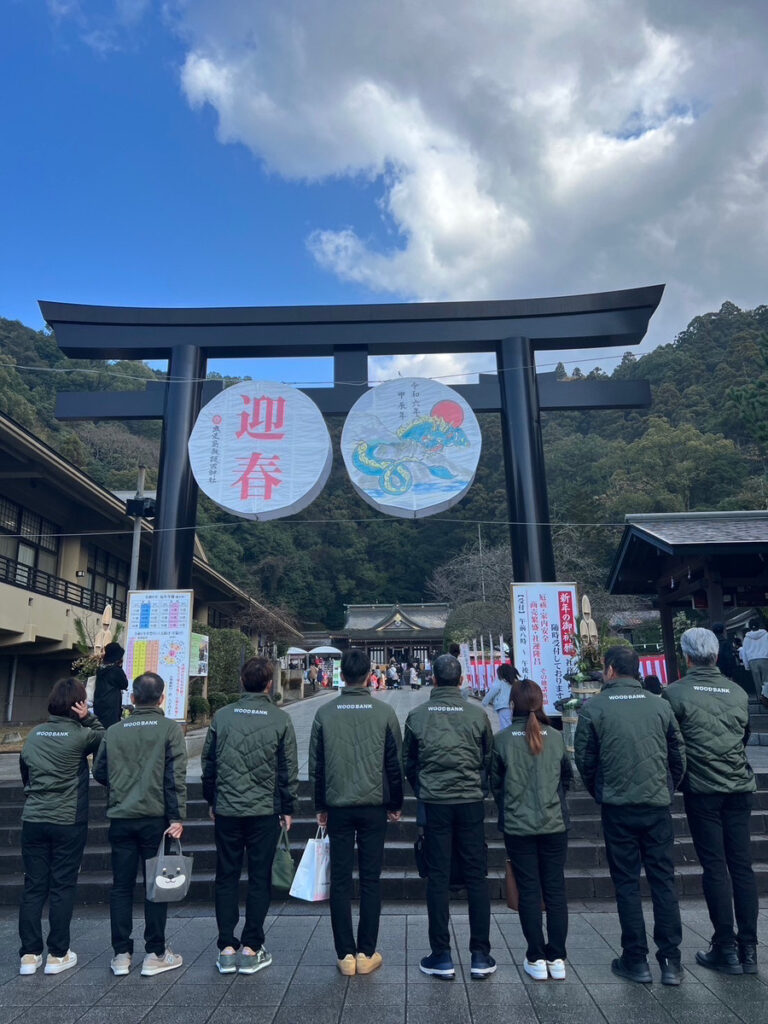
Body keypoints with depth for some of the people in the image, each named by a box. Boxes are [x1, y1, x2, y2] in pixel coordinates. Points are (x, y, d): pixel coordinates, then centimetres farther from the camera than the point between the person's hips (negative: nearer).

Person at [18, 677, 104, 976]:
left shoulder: (34, 734, 3)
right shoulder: (81, 735, -14)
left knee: (33, 887, 12)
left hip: (33, 820, 4)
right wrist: (88, 718, -9)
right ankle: (57, 955, 14)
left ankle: (29, 955, 16)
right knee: (62, 888, 6)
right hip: (68, 822, -4)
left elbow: (24, 772, 15)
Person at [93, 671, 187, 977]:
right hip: (155, 817, -3)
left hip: (120, 818, 3)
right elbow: (175, 776, -13)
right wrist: (177, 817, -10)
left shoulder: (113, 731, 3)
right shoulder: (170, 728, -8)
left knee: (121, 886, 12)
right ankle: (155, 954, 14)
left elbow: (99, 772, 8)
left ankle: (121, 954, 19)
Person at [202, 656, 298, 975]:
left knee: (226, 877, 13)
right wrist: (287, 808, 7)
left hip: (226, 809, 2)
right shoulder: (280, 719, -7)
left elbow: (208, 763, 6)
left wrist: (212, 801, 18)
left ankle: (226, 948, 17)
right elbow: (289, 768, -3)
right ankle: (251, 949, 13)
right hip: (265, 811, -2)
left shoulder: (221, 716, -1)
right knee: (260, 879, 9)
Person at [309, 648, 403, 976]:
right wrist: (395, 804, 11)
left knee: (340, 881, 9)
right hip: (374, 807, -1)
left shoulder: (325, 713, -3)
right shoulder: (384, 712, -6)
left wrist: (320, 806, 13)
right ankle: (366, 952, 14)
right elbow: (395, 763, -1)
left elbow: (315, 765, 2)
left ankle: (345, 954, 14)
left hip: (338, 807, 1)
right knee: (371, 880, 9)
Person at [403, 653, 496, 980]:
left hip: (434, 804, 0)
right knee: (476, 877, 10)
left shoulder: (417, 715, -4)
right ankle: (481, 956, 16)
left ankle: (441, 956, 15)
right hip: (471, 804, 1)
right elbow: (488, 760, 7)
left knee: (437, 879, 8)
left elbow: (408, 763, 6)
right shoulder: (478, 714, -4)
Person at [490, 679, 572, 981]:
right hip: (554, 824, 2)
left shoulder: (502, 739, -10)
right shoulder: (555, 737, -5)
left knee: (529, 891, 9)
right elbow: (568, 777, 8)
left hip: (518, 826, -1)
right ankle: (557, 958, 18)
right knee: (555, 890, 12)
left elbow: (495, 783, 1)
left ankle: (536, 959, 15)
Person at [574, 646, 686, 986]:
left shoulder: (593, 708, -7)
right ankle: (670, 961, 17)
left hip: (618, 808, -2)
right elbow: (678, 756, 6)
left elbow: (585, 760, -2)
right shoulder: (660, 705, 0)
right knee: (663, 881, 12)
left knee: (627, 884, 9)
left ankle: (636, 960, 16)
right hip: (658, 806, 2)